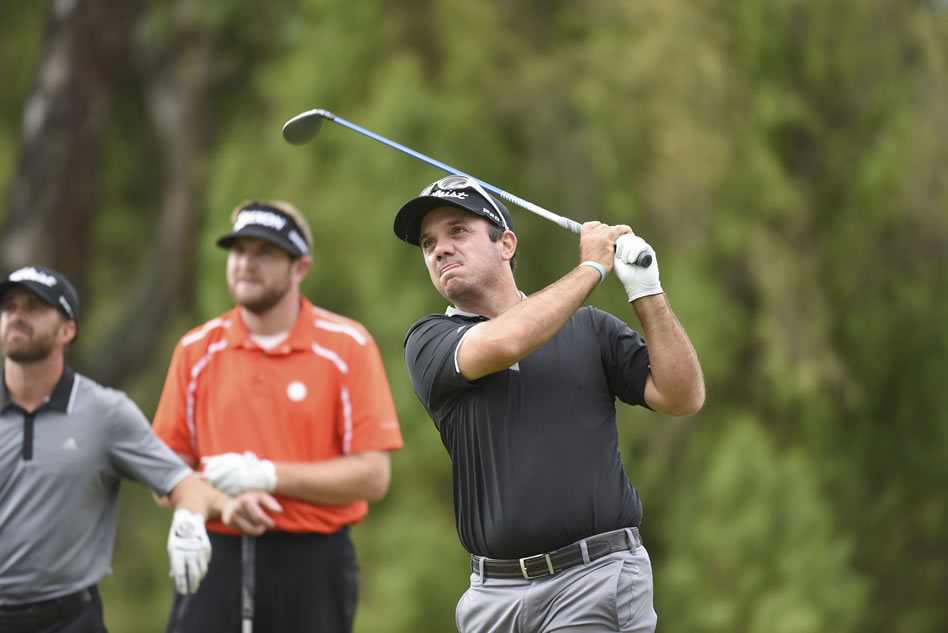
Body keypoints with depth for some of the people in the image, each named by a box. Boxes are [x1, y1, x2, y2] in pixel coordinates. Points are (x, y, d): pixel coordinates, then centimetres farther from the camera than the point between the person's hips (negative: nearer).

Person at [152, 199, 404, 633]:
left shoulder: (347, 346, 0)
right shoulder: (197, 350, 8)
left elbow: (372, 476, -5)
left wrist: (268, 476, -13)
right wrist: (223, 499, -13)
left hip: (313, 565, -1)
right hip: (217, 560, 1)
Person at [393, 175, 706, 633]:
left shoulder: (590, 328, 10)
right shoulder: (428, 341, 7)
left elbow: (683, 398, 2)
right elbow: (500, 343, -15)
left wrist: (646, 291, -6)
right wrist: (592, 267, -3)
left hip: (596, 580, -2)